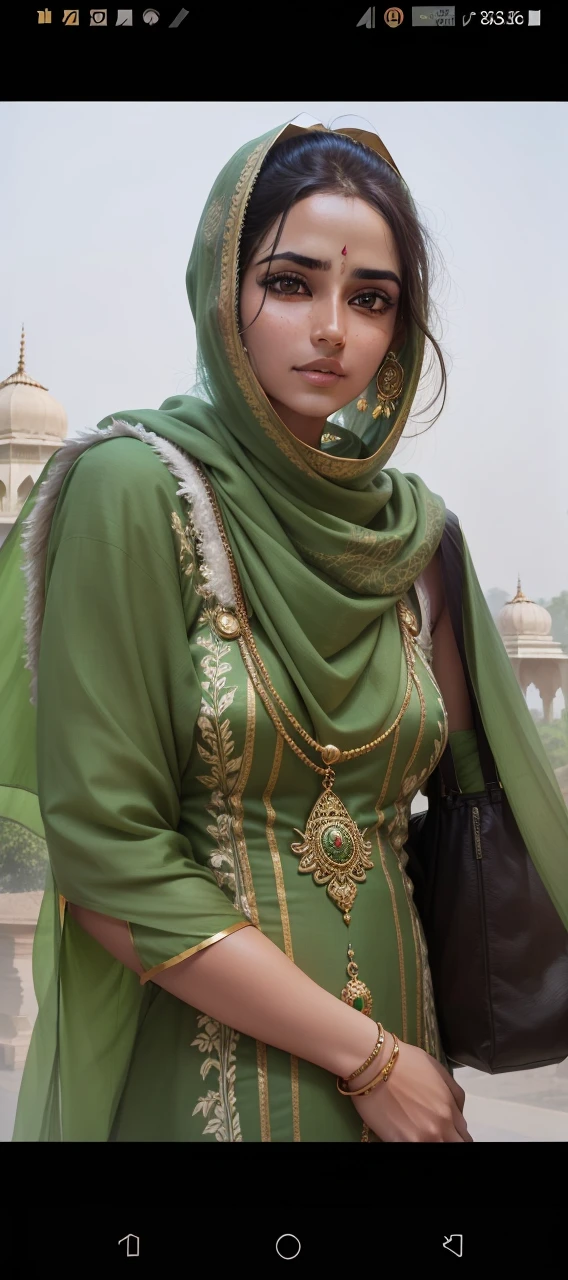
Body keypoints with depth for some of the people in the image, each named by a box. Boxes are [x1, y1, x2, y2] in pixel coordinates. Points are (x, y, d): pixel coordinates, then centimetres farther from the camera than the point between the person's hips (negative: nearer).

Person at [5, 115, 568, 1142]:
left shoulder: (406, 527, 3)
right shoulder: (137, 488, -14)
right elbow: (105, 853, -18)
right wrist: (368, 1056, -14)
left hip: (395, 1014, 5)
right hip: (195, 1058, -5)